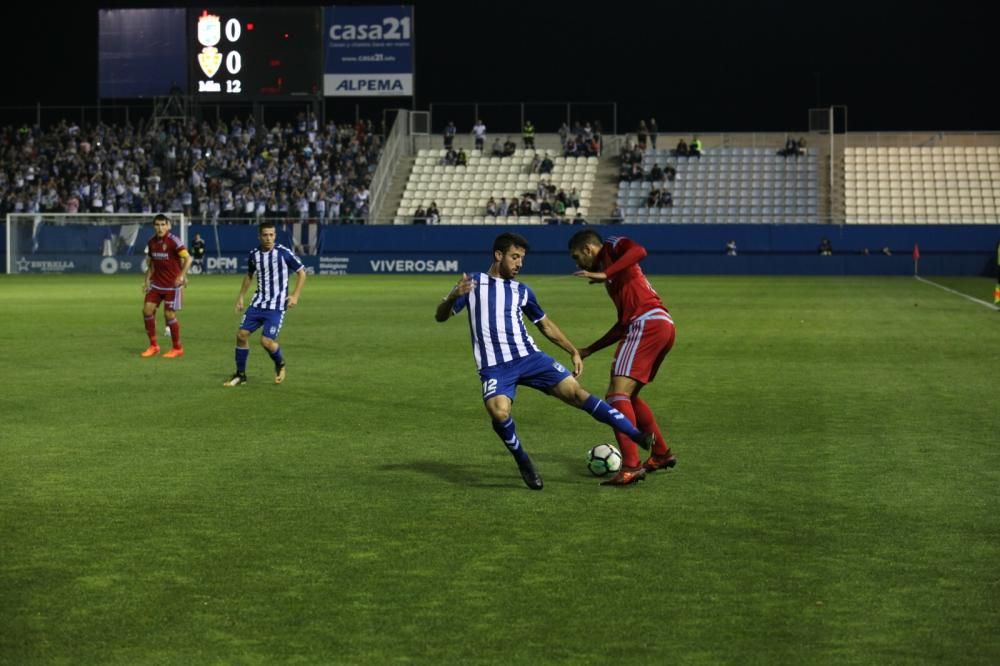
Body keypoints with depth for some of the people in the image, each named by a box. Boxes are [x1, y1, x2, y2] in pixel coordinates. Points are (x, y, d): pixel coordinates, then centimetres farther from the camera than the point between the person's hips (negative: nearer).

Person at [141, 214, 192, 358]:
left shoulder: (173, 241, -14)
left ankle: (177, 348, 12)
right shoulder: (152, 242, 5)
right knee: (147, 310, -3)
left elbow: (188, 258, -20)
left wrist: (182, 276, -30)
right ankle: (153, 346, 11)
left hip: (172, 285, -6)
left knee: (169, 314, -5)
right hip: (156, 284, 6)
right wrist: (147, 280, 11)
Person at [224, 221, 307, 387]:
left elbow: (301, 273, -2)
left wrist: (295, 295, -11)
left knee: (266, 341, -14)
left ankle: (280, 365, 18)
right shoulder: (254, 254, 3)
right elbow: (249, 275, 22)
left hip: (276, 306, -5)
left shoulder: (284, 253, -11)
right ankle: (240, 374, 13)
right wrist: (241, 296, 16)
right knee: (242, 334, -3)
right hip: (258, 303, 5)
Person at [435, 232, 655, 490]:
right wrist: (454, 296, -19)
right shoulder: (473, 282, 7)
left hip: (529, 357, 3)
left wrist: (573, 351, 20)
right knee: (499, 412, -31)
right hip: (494, 367, -3)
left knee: (574, 391, -14)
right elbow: (441, 316, 3)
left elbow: (545, 324, 27)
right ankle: (523, 462, -4)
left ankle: (633, 434, -11)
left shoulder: (522, 291, 15)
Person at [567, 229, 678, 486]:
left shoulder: (612, 246, 8)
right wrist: (590, 349, 34)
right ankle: (662, 454, 27)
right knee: (627, 395, 20)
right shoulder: (612, 276, 31)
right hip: (663, 326, 10)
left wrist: (604, 275, -19)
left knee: (617, 393, -14)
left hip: (648, 323, -10)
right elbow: (625, 323, 31)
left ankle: (631, 466, -22)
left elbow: (639, 251, -16)